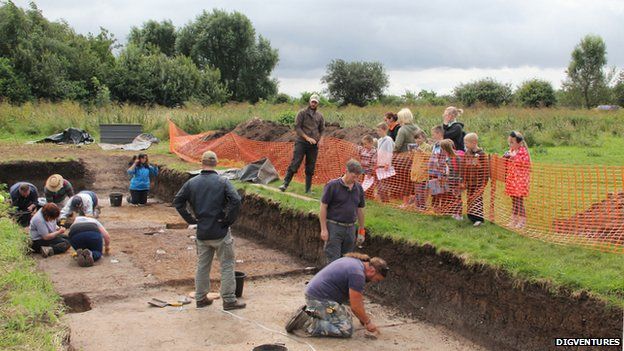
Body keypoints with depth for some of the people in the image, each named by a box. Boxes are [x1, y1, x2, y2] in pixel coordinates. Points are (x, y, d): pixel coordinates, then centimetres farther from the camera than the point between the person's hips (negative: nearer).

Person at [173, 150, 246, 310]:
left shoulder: (191, 182, 1)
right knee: (227, 265, 7)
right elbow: (236, 201, -21)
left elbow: (177, 202, 1)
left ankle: (200, 298, 25)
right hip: (220, 232, -4)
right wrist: (229, 220, -9)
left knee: (202, 266, 16)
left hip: (201, 233, 4)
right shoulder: (222, 182, -10)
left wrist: (190, 219, 6)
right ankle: (229, 300, 10)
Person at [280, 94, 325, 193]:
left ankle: (308, 189, 14)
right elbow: (297, 127, -6)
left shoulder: (320, 116, 12)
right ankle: (285, 184, -8)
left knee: (310, 168, 7)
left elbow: (322, 130, 19)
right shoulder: (302, 113, 0)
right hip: (302, 143, -4)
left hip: (313, 145, 4)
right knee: (294, 164, -12)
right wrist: (307, 138, -15)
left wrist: (320, 139, -2)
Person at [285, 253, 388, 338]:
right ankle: (306, 322, -15)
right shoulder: (357, 274, -18)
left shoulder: (354, 261, 13)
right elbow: (355, 306, -14)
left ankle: (308, 311, 14)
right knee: (346, 330, -13)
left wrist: (363, 316, 24)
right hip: (320, 299, -10)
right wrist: (367, 322, 1)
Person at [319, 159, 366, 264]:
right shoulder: (332, 185, -8)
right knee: (333, 261, -7)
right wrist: (323, 229, -11)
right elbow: (323, 207, -7)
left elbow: (360, 210, 15)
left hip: (350, 229, 5)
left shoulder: (358, 188, 8)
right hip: (334, 228, -5)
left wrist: (361, 231, 15)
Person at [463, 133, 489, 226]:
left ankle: (478, 218, -7)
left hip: (478, 182, -6)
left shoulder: (481, 154, -12)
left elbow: (485, 169, -10)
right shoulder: (467, 154, 6)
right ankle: (471, 216, 19)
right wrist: (464, 181, 10)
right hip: (469, 182, 6)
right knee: (469, 199, 10)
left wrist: (484, 182, -10)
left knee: (477, 199, -7)